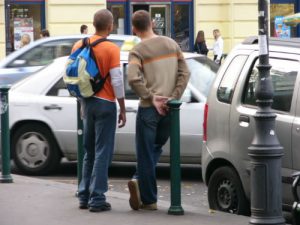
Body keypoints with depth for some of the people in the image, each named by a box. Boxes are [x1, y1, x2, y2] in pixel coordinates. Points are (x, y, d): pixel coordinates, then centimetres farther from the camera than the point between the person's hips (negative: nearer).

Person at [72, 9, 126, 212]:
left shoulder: (79, 46, 4)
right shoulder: (111, 49, -13)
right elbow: (117, 81, -14)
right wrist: (123, 110, -6)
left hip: (87, 103, 6)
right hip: (105, 104, -6)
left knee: (89, 152, 16)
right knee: (102, 153, -2)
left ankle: (84, 196, 17)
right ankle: (97, 199, -4)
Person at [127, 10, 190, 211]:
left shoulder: (138, 51, -6)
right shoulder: (171, 44, 8)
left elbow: (134, 79, -21)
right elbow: (184, 73, 3)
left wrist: (150, 97, -12)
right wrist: (174, 97, -1)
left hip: (149, 109, -4)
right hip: (169, 109, 4)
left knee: (146, 154, 3)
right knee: (156, 149, 16)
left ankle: (148, 199, 0)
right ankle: (139, 181, -2)